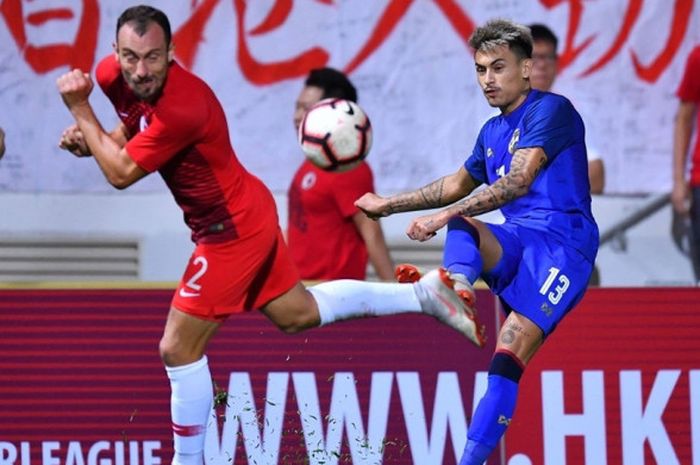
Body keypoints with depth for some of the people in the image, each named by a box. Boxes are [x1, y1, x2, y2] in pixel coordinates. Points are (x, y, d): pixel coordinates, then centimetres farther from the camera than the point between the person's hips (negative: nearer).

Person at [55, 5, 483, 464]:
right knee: (298, 314, 24)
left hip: (233, 229, -9)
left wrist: (80, 109, -22)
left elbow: (121, 173, -27)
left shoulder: (183, 106, -33)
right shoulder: (113, 75, -8)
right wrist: (88, 138, -6)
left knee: (179, 349, -5)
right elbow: (134, 128, 14)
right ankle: (423, 293, 33)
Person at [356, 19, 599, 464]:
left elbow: (517, 182, -18)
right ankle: (457, 292, -55)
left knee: (507, 360, -20)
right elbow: (457, 185, 38)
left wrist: (443, 215, -24)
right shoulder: (492, 132, 21)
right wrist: (388, 204, 40)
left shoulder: (551, 110, -6)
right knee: (461, 225, -26)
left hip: (562, 242, -7)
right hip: (516, 241, 7)